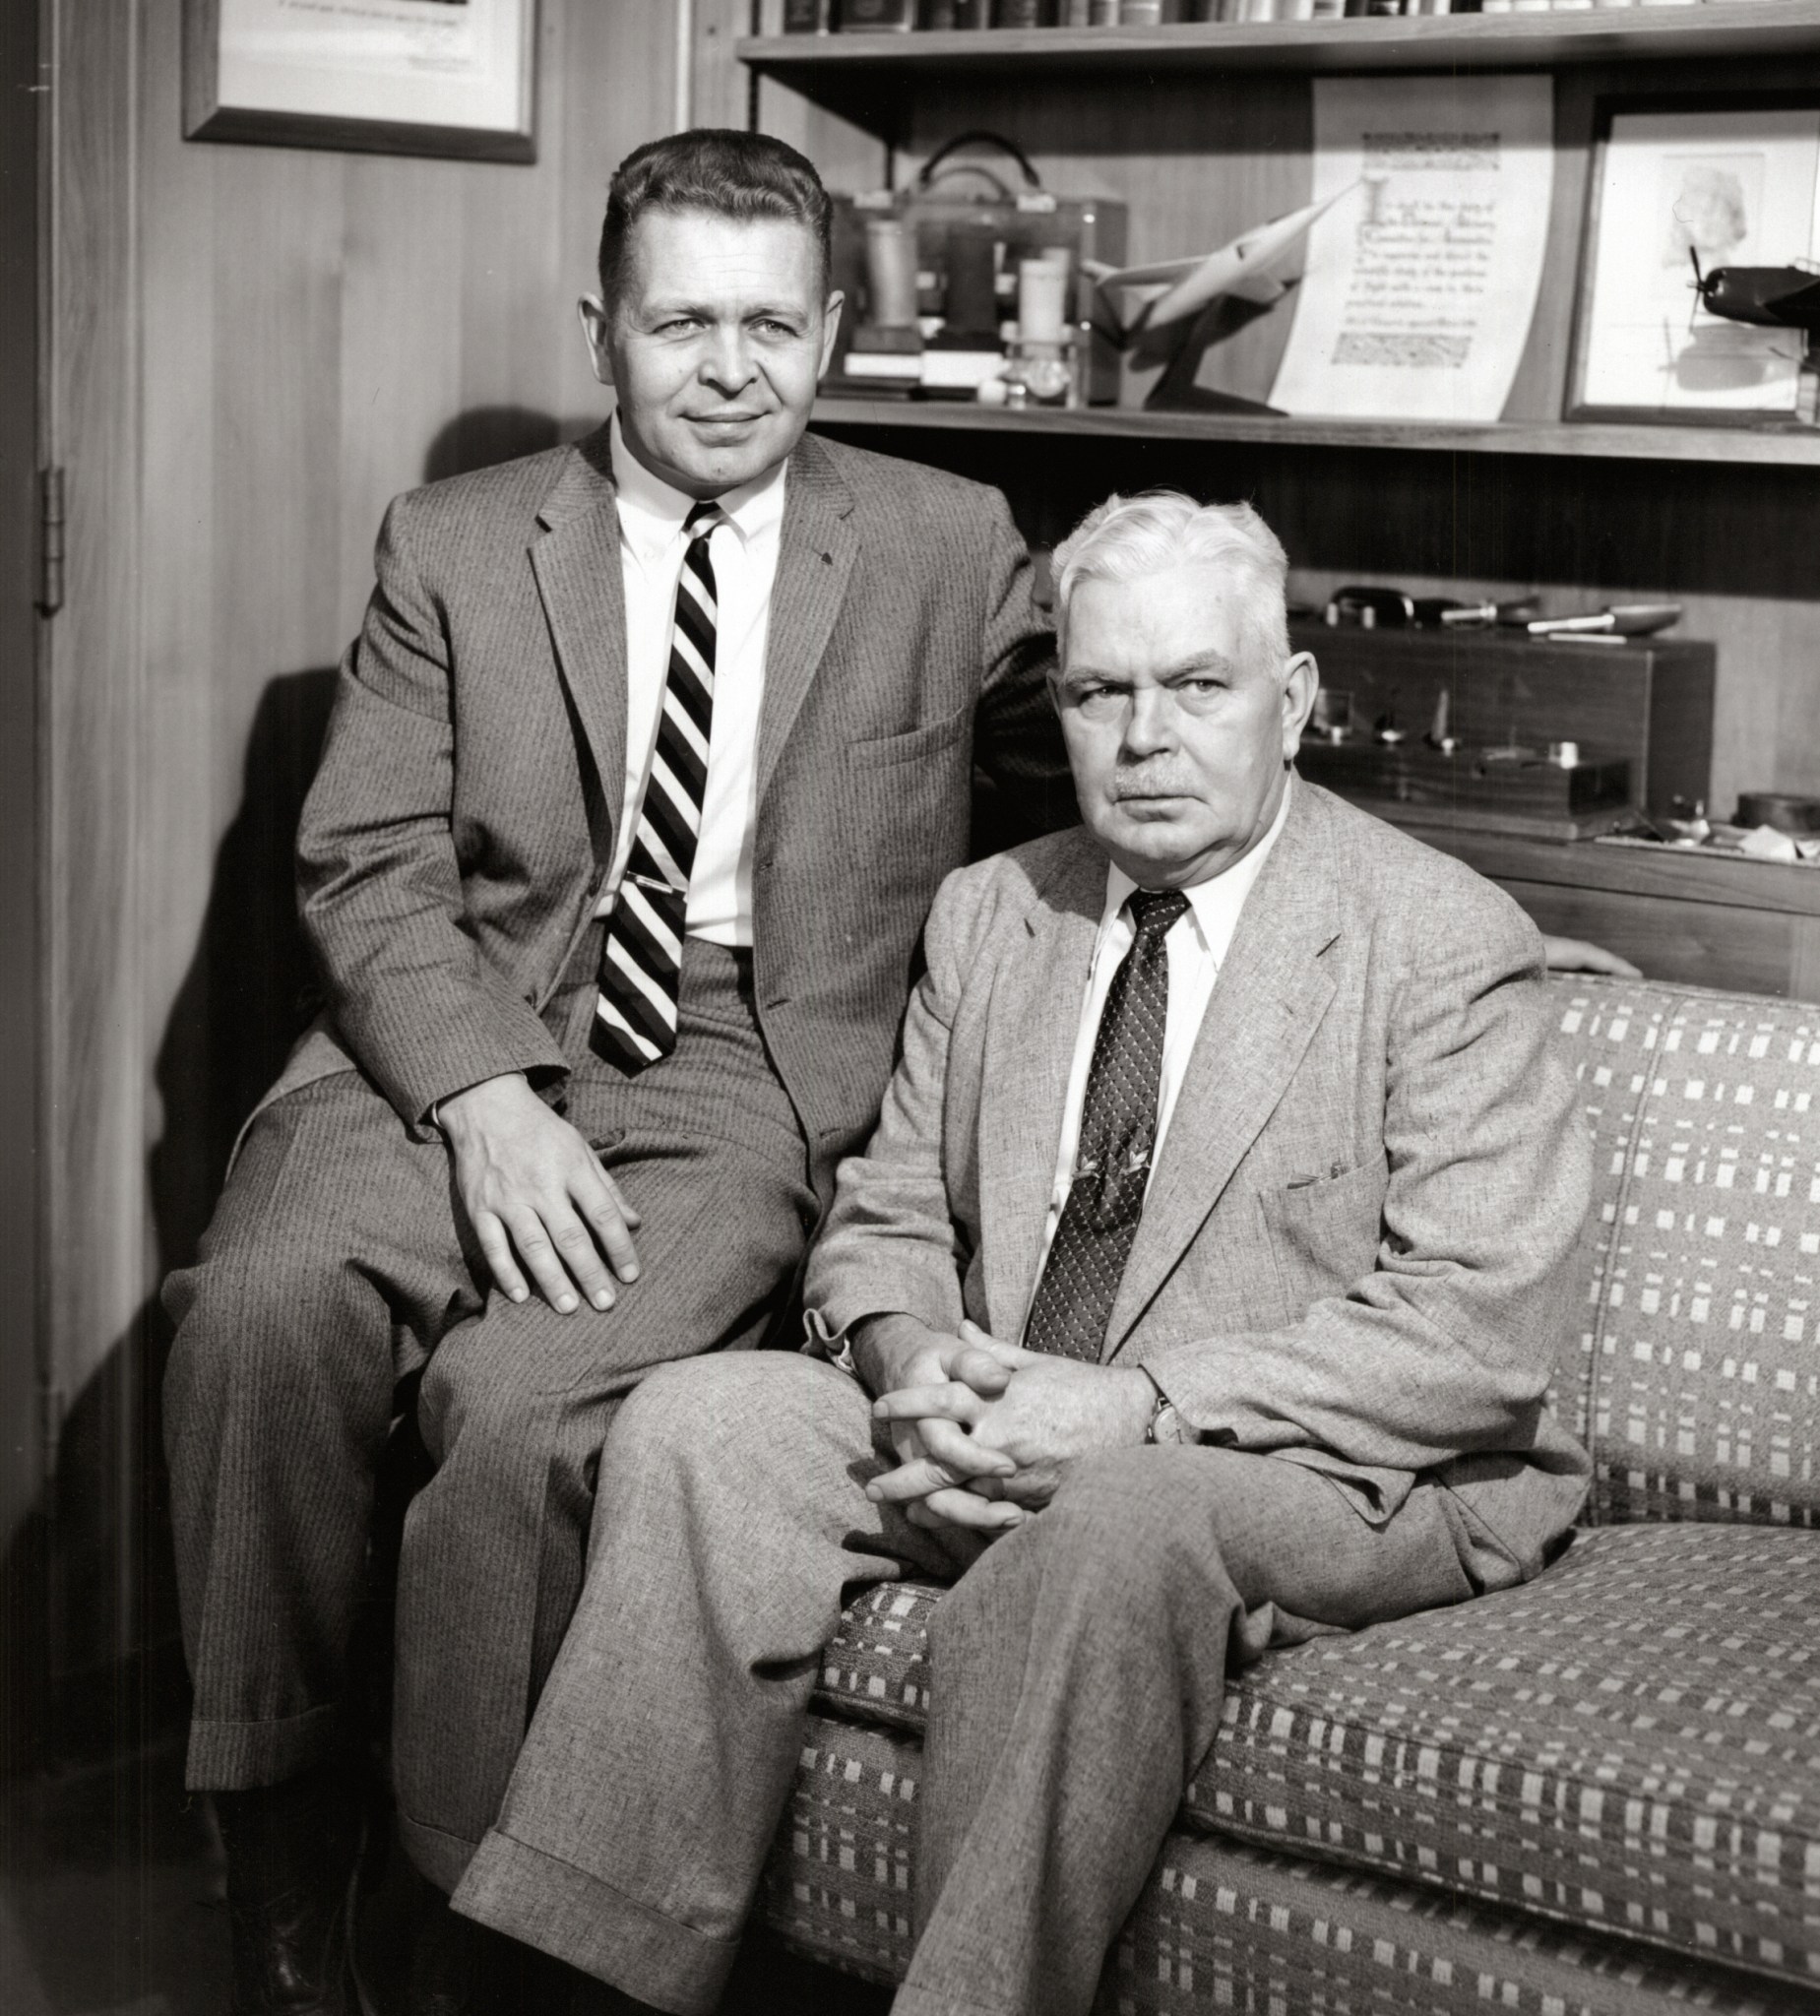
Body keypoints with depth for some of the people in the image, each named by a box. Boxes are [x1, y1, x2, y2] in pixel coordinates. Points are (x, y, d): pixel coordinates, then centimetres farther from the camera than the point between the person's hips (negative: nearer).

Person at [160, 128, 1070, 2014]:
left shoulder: (946, 548, 9)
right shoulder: (453, 545, 10)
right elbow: (365, 866, 2)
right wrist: (484, 1101, -15)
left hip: (750, 1080, -1)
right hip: (461, 1043, 2)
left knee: (521, 1399, -30)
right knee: (263, 1306, -29)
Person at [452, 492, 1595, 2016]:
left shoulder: (1445, 943, -7)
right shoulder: (990, 914, 13)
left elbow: (1480, 1331, -15)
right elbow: (886, 1219, 15)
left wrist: (1137, 1403, -23)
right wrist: (911, 1360, -11)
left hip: (1343, 1476, -5)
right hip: (1002, 1433, 6)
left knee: (1111, 1523, -37)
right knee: (700, 1421, -15)